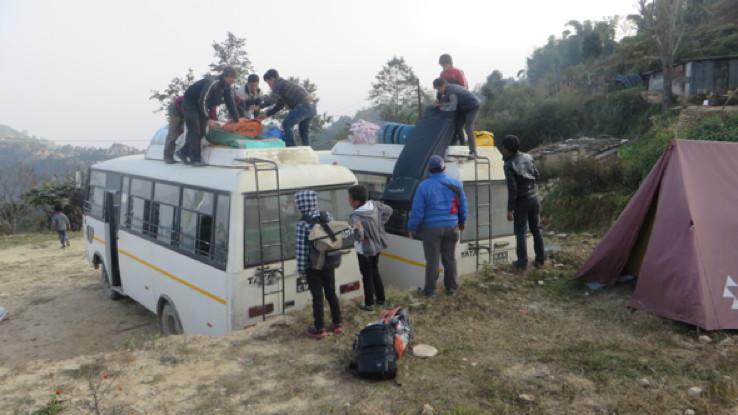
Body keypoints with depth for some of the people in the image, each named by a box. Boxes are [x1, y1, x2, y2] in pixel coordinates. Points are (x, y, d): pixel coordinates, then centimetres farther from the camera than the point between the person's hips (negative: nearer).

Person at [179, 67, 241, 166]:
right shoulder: (212, 82, -31)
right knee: (195, 131, -11)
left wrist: (236, 120, -5)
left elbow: (230, 103, -1)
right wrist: (207, 119, -25)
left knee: (201, 132, 7)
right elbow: (203, 101, -30)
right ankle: (195, 159, -9)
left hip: (200, 106, 9)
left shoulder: (226, 86, -5)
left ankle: (184, 152, 18)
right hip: (190, 103, -9)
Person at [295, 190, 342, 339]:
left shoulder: (302, 224, -19)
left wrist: (301, 269, -7)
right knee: (331, 293, 17)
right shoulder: (327, 215, -3)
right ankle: (337, 324, 28)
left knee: (317, 296, 6)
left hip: (313, 266, -5)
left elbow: (301, 249, -17)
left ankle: (319, 329, 18)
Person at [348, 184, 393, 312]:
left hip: (365, 250, -7)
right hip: (377, 246, 8)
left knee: (367, 276, 8)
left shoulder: (357, 217, -29)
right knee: (375, 271, 23)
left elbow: (359, 237, -33)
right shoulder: (374, 204, -9)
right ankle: (381, 299, 33)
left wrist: (356, 229, -49)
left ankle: (369, 304, 18)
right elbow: (388, 210, 7)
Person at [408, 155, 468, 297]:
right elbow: (463, 206, 11)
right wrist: (462, 223, 25)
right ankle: (451, 288, 23)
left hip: (432, 228, -4)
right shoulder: (456, 184, 2)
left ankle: (430, 290, 12)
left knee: (432, 260, 5)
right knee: (450, 258, 14)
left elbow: (417, 210, -10)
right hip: (451, 227, 4)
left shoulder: (424, 186, -11)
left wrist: (412, 228, 1)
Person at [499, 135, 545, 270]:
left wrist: (510, 209, -16)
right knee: (536, 230, 14)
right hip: (534, 198, 6)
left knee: (520, 232, 3)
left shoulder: (509, 165, -16)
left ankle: (522, 262, 5)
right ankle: (540, 260, 20)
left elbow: (512, 189, -20)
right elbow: (536, 175, 16)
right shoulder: (527, 158, 3)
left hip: (522, 201, -6)